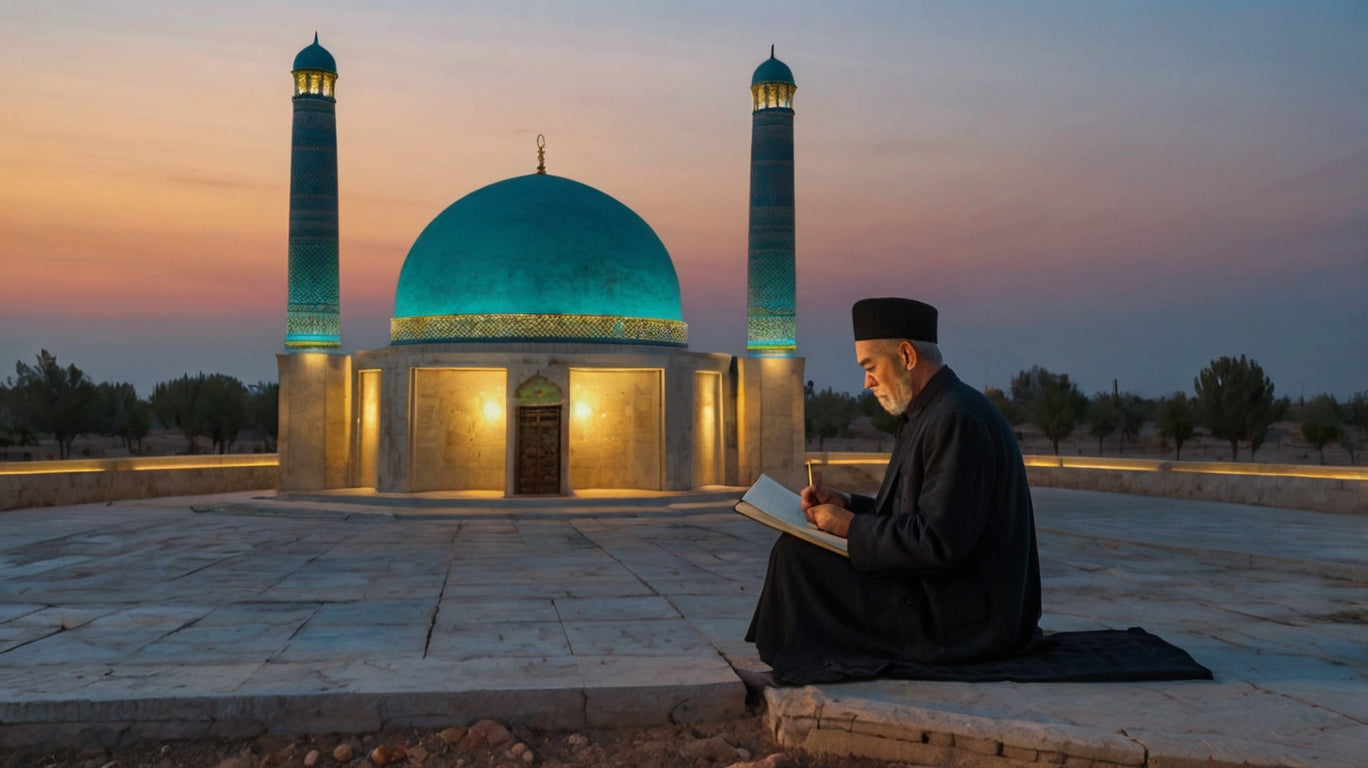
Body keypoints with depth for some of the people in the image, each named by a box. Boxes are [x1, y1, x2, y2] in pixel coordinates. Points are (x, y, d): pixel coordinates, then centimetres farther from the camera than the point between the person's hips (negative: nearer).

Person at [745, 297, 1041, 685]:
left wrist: (853, 528, -14)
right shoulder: (938, 411, 13)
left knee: (797, 555, -14)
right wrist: (847, 505, 7)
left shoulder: (957, 420, -20)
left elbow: (938, 543, -25)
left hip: (961, 620, -11)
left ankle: (801, 668, 5)